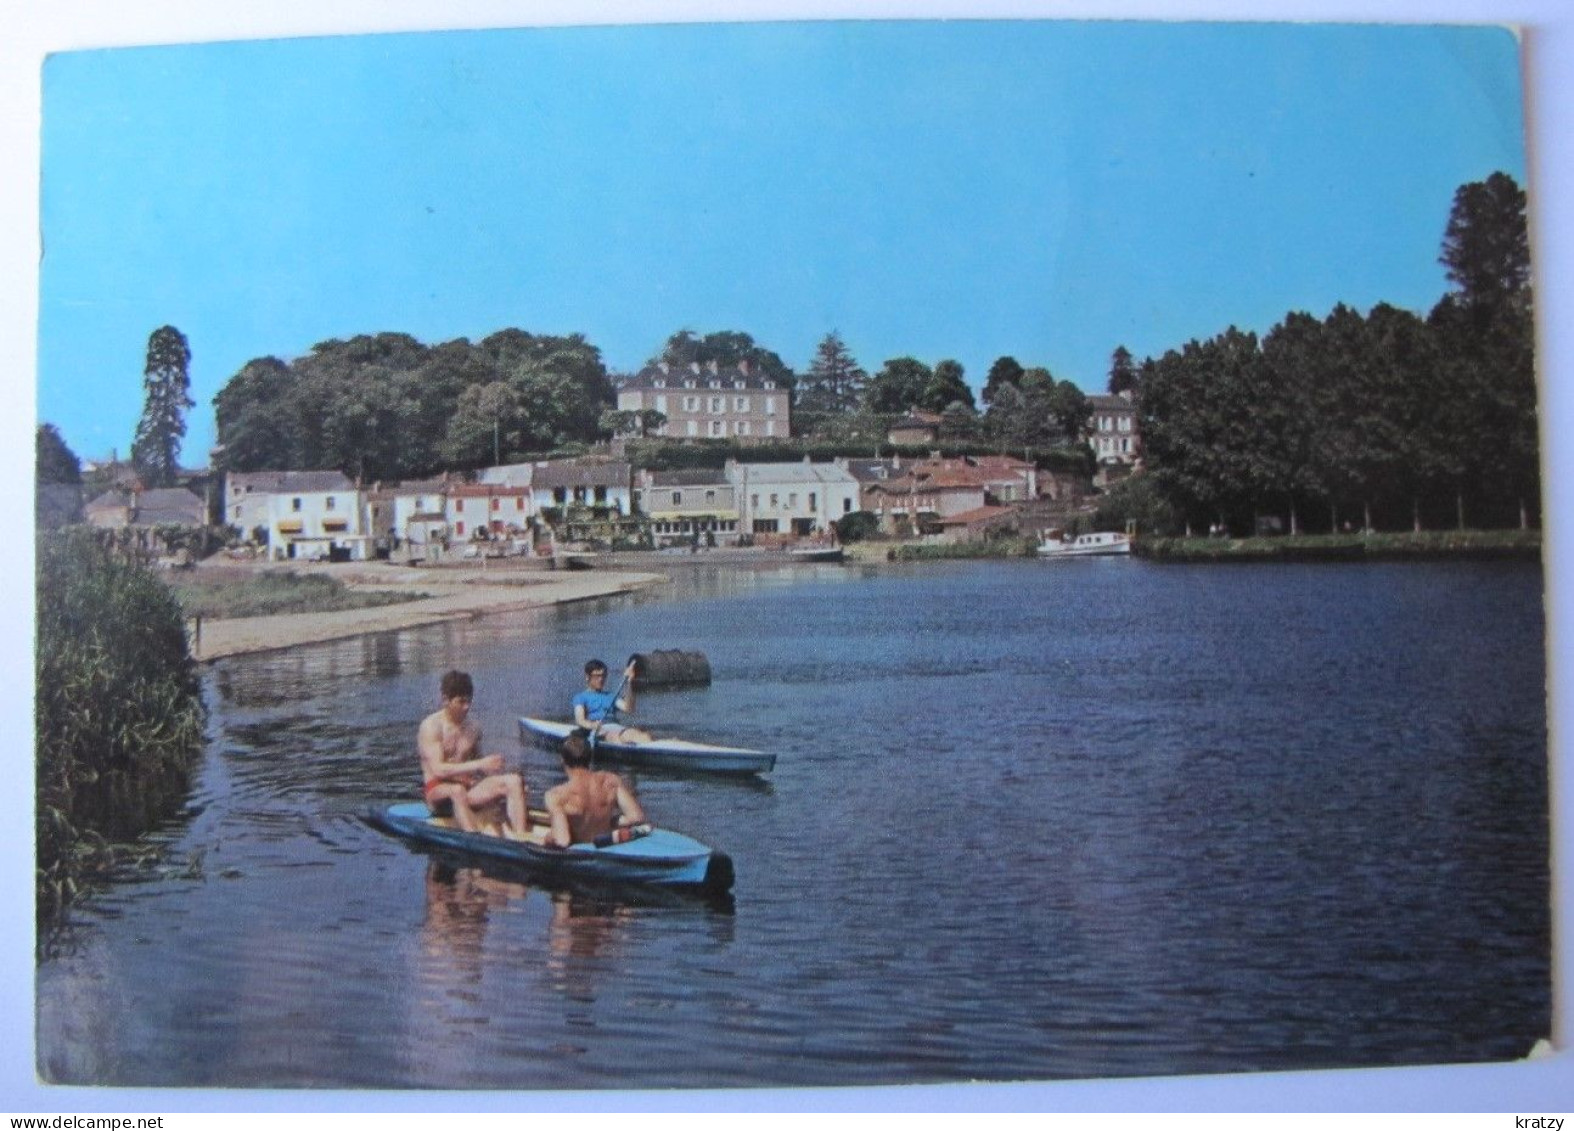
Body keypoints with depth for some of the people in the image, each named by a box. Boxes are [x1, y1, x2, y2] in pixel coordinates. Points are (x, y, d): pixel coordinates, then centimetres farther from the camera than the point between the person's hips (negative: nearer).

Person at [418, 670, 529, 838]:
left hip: (469, 788, 5)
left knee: (514, 781, -18)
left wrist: (492, 797, -2)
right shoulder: (431, 726, -6)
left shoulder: (473, 728, 12)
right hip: (438, 791, -5)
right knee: (457, 790, -40)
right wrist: (479, 765, -26)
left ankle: (520, 836, -35)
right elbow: (438, 770, -18)